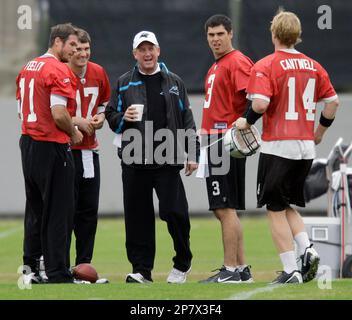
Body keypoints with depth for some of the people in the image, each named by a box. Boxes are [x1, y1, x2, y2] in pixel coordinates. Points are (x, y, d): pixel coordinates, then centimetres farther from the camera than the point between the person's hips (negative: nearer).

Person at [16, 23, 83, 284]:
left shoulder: (27, 69, 13)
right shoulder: (60, 70, -13)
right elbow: (58, 114, -22)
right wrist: (73, 133, -3)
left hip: (27, 144, 8)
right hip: (52, 147, -8)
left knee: (35, 211, 16)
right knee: (59, 213, -3)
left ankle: (30, 269, 18)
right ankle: (58, 274, -2)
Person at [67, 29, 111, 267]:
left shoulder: (98, 73, 7)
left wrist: (101, 116, 3)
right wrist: (77, 121, -15)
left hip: (89, 150, 6)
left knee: (89, 211, 8)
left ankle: (84, 265, 16)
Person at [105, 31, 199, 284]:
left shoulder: (174, 83, 12)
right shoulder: (124, 84, 12)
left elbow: (187, 120, 11)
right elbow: (111, 117, 13)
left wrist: (193, 154, 3)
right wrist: (123, 118, -10)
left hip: (168, 161, -1)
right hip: (134, 161, 1)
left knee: (175, 211, -7)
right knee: (138, 217, 1)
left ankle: (183, 263, 14)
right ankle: (141, 270, 8)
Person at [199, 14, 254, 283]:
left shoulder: (237, 62, -9)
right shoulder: (216, 68, 21)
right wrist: (205, 140, 24)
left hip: (228, 143, -10)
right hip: (215, 144, 10)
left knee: (226, 209, -10)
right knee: (223, 209, 12)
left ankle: (230, 271, -8)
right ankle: (242, 269, 17)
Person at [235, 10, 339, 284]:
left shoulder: (266, 66, -9)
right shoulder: (313, 66, 8)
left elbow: (261, 103, -21)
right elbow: (333, 102, 9)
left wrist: (247, 121, -2)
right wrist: (319, 132, 21)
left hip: (278, 146, -6)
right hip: (306, 148, 6)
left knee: (276, 210, 3)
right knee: (288, 205, 20)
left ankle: (291, 270, -1)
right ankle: (307, 249, -1)